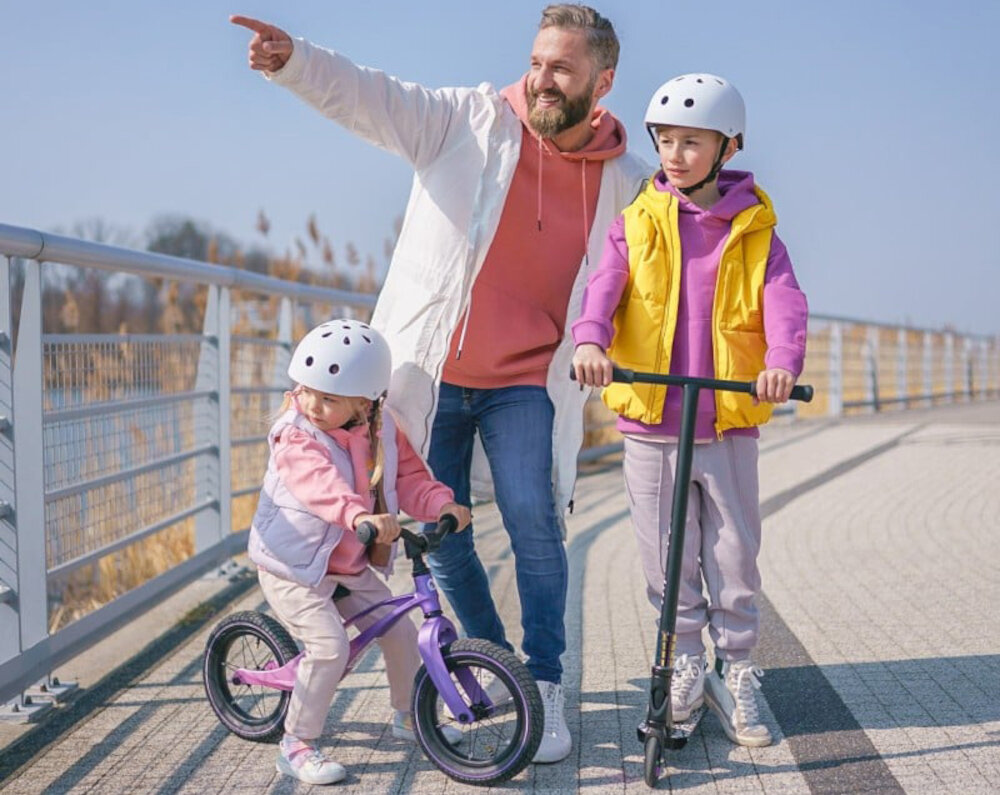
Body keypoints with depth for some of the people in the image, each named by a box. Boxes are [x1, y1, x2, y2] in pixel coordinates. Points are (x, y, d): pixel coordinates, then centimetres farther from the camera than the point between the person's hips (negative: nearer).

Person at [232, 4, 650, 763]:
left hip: (525, 383, 0)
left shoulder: (624, 183, 0)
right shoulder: (469, 121, -5)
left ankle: (545, 690, 3)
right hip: (429, 372, 1)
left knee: (534, 523, -14)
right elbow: (369, 97, -17)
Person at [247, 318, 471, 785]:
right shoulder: (295, 437, -23)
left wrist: (441, 504, -18)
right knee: (329, 647, -20)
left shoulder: (382, 431, -2)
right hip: (292, 567, -6)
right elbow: (320, 484, -42)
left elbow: (409, 478, 2)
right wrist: (359, 516, -60)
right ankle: (296, 746, -5)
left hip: (350, 566, 7)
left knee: (398, 628, 8)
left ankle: (408, 715, 33)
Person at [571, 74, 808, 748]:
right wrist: (590, 340, -32)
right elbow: (604, 286, -10)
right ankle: (686, 666, 27)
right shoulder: (637, 225, 5)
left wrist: (782, 361, -32)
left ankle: (737, 674, 23)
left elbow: (783, 301, -11)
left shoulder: (755, 231, 3)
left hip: (730, 422, 0)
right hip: (650, 420, 1)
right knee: (669, 560, 9)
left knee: (734, 558, 6)